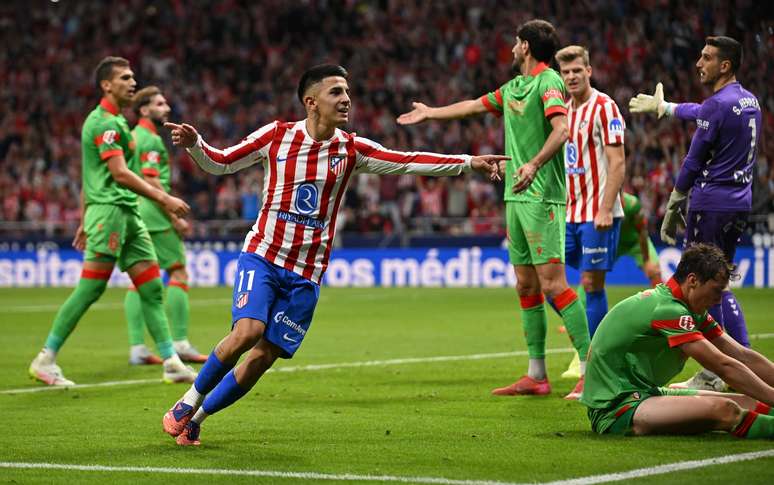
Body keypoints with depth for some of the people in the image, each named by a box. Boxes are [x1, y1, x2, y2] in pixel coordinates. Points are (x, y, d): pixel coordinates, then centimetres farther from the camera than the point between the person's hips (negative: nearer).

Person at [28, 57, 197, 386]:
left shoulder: (116, 121, 20)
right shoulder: (105, 122, -11)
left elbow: (90, 176, 24)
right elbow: (120, 174, -19)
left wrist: (85, 220, 25)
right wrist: (163, 199, -20)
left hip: (128, 214, 10)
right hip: (109, 211, -10)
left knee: (152, 288, 4)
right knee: (89, 290, -9)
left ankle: (172, 364, 3)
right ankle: (45, 360, -2)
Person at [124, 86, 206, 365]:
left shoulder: (132, 137, 18)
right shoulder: (151, 140, -10)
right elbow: (152, 182, -17)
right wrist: (175, 219, -15)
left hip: (134, 216, 9)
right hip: (154, 215, -9)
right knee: (178, 272, -4)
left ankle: (137, 347, 3)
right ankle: (180, 342, -7)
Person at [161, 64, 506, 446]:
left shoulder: (350, 150, 0)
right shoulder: (277, 136, -3)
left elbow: (409, 162, -6)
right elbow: (220, 162, 5)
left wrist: (469, 163, -15)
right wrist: (193, 144, -15)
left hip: (306, 274, 2)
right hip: (262, 256, -2)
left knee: (263, 357, -4)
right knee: (248, 330, -24)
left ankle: (196, 418, 13)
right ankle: (189, 400, -2)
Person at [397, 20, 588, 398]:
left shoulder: (548, 81, -9)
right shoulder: (513, 87, 19)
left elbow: (561, 129, -24)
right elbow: (474, 106, 35)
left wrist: (534, 164, -38)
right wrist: (430, 113, 48)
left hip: (542, 197, -9)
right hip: (516, 197, 9)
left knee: (552, 283, -15)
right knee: (526, 285, 8)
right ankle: (536, 375, 12)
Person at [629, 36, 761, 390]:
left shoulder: (718, 105, -14)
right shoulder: (749, 101, 12)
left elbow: (694, 162, -11)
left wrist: (673, 207, -3)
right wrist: (664, 107, 45)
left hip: (711, 204, -9)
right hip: (741, 203, 9)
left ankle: (713, 375, -1)